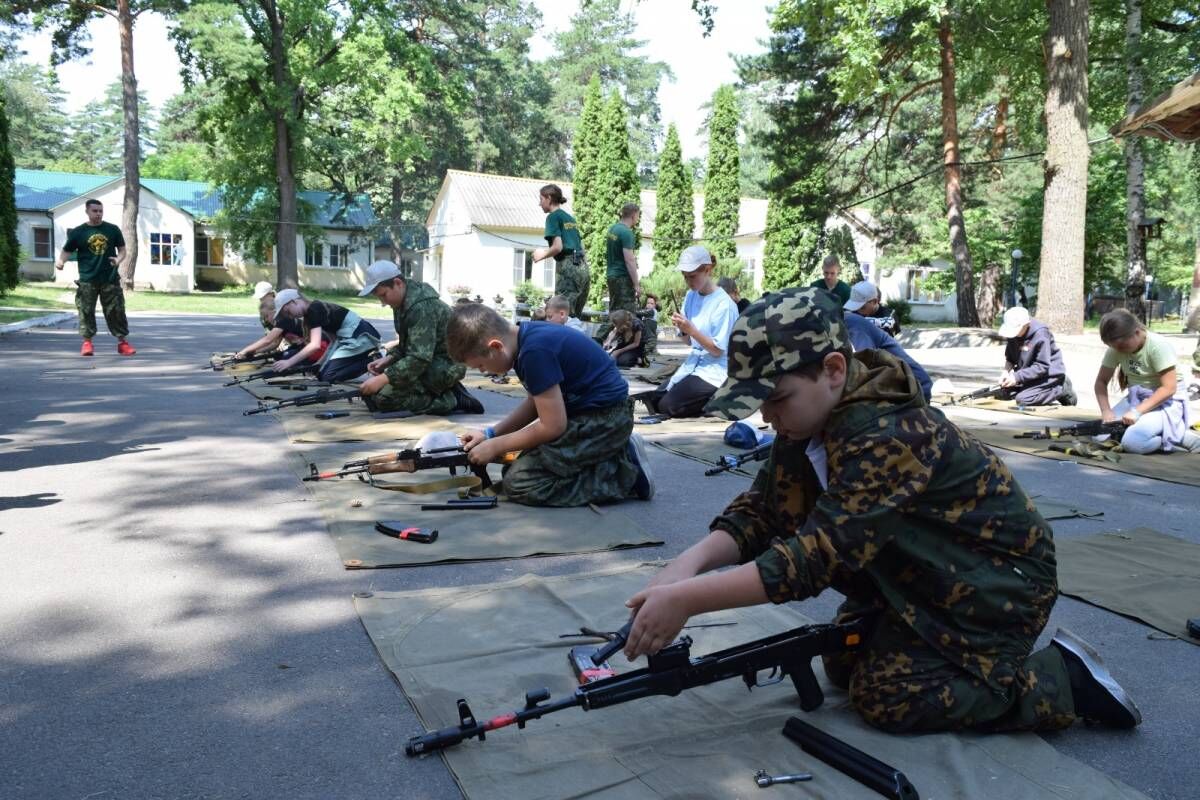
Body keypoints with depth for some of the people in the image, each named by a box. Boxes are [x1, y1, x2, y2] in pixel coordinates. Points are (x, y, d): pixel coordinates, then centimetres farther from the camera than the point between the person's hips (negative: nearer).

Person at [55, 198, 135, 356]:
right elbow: (66, 251, 7)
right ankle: (87, 342, 9)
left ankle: (123, 341, 10)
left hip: (110, 279, 1)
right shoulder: (78, 232, 4)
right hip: (87, 280, 0)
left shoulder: (113, 229, 7)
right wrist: (60, 261, -13)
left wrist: (119, 259, -9)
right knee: (86, 311, -1)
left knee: (116, 311, 1)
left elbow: (122, 249, 12)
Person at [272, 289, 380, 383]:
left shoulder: (314, 310, -12)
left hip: (360, 337, -10)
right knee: (322, 375, 7)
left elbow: (315, 345, -22)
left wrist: (289, 362, -19)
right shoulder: (309, 314, 17)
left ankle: (371, 362, -9)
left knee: (329, 378, -12)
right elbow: (334, 339, 14)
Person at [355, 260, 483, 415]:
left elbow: (419, 359, -29)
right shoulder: (403, 302, 7)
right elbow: (406, 344, 17)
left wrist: (382, 379, -29)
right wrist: (388, 359, -2)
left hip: (443, 367, -10)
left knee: (381, 398, -20)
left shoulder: (422, 307, -24)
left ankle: (450, 400, -12)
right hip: (428, 362, 10)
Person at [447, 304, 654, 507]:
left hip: (605, 418, -10)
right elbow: (536, 402, 17)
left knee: (519, 482, -13)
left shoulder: (535, 350, -24)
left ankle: (625, 475, -8)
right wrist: (490, 434, 11)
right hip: (588, 411, 10)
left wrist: (495, 446, -8)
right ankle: (620, 456, 10)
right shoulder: (529, 335, 5)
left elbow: (553, 426, -20)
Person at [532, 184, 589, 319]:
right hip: (583, 267, 8)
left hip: (567, 267, -8)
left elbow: (558, 246, -14)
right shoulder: (570, 218, 22)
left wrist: (542, 255, 4)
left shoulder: (553, 217, -2)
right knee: (576, 315, 10)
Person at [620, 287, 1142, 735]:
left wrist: (685, 600, -41)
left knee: (884, 695, -12)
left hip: (994, 581, -8)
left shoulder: (887, 436, -36)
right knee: (844, 667, 9)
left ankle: (1062, 677, 2)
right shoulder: (808, 421, -8)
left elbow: (816, 557, -40)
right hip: (926, 575, 9)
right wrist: (687, 565, -27)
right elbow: (760, 512, -9)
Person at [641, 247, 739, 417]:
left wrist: (691, 329, -24)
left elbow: (718, 350, -16)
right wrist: (683, 329, -11)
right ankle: (710, 399, 9)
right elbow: (690, 341, 12)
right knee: (654, 400, -1)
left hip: (714, 371, -8)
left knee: (667, 406, -18)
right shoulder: (691, 296, 6)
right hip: (693, 364, 8)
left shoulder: (724, 304, -16)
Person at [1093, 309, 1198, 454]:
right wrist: (1106, 411, -16)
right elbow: (1101, 382, 1)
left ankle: (1180, 436, -6)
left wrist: (1137, 411, -31)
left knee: (1133, 441, -30)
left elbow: (1169, 388, -23)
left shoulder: (1158, 346, -20)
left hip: (1166, 402, -7)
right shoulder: (1115, 349, -4)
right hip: (1136, 399, 7)